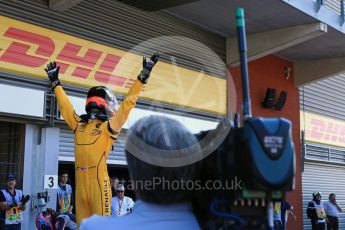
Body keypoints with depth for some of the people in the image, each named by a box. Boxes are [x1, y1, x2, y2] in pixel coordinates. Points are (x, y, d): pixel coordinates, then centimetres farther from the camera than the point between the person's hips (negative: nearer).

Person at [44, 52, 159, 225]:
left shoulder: (109, 126, 4)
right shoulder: (78, 125, 18)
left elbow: (128, 103, 2)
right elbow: (64, 105, 29)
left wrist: (143, 76, 0)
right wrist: (55, 82, 38)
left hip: (99, 181, -5)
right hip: (80, 182, 5)